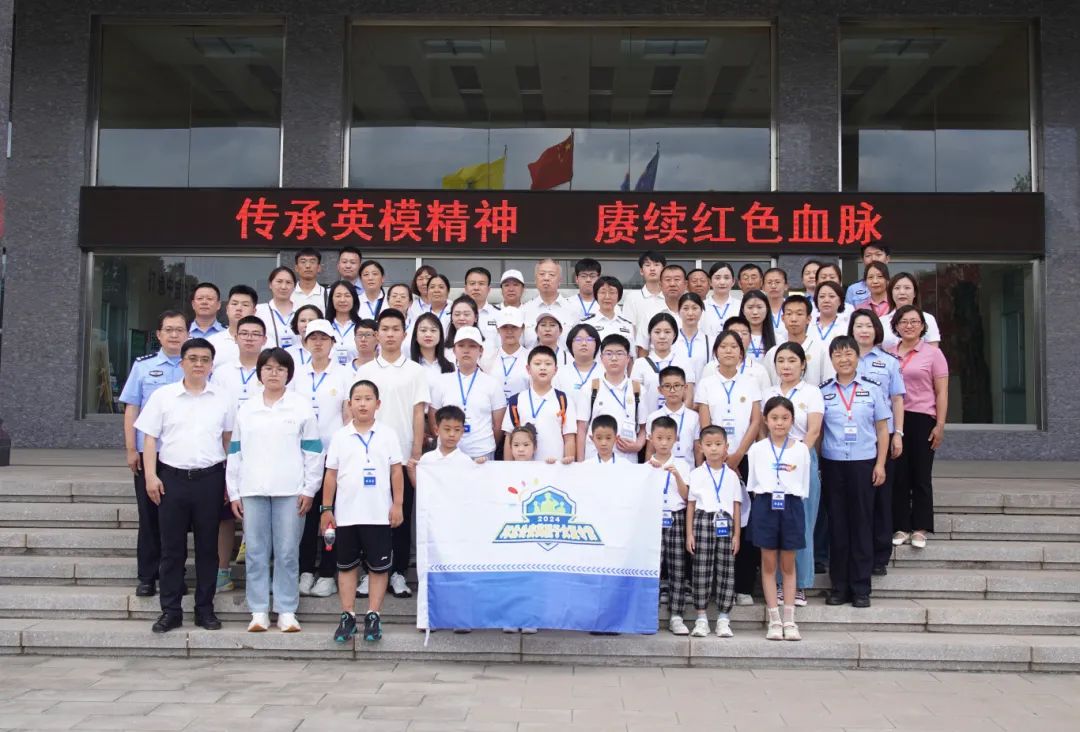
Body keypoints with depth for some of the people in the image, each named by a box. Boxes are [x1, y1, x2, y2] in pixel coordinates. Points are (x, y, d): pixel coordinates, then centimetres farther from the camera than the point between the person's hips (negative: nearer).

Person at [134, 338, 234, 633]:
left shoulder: (222, 399, 6)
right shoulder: (163, 396, 3)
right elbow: (150, 439, 4)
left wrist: (229, 480, 6)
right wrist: (151, 475, -5)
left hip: (210, 478, 1)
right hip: (172, 477, 0)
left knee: (208, 546, 7)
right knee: (172, 547, 5)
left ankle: (205, 609, 17)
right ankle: (170, 610, 13)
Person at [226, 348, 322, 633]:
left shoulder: (301, 408, 5)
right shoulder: (246, 410, 12)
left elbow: (313, 451, 3)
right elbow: (235, 452, 13)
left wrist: (309, 490, -4)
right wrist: (233, 492, 7)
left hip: (290, 491, -2)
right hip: (252, 491, 2)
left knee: (287, 553, 0)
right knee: (256, 553, 3)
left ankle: (287, 611, 8)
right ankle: (259, 612, 11)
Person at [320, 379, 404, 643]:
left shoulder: (388, 434, 0)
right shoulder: (340, 436, 3)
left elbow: (396, 472, 1)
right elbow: (331, 474, 6)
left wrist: (398, 505, -4)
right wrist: (326, 508, 3)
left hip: (379, 514, -1)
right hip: (346, 513, 2)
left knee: (378, 567, 4)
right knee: (346, 565, 9)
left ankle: (373, 616, 13)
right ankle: (348, 616, 18)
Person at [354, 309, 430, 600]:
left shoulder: (415, 371, 3)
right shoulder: (365, 371, 6)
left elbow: (418, 415, 0)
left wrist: (416, 456, -6)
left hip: (403, 456, -1)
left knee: (402, 515, 4)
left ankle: (398, 573, 14)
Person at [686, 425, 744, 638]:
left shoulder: (732, 476, 11)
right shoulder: (696, 474, 7)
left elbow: (737, 506, 11)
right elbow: (690, 505, 7)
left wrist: (737, 534, 4)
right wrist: (689, 533, 0)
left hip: (725, 524, 1)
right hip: (703, 521, -1)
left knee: (726, 570, -1)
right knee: (701, 570, -2)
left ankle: (723, 619, 5)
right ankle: (701, 618, 4)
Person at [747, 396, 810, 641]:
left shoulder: (801, 450, 3)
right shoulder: (757, 449, 2)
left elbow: (804, 486, 7)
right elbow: (752, 484, 7)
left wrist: (793, 500, -2)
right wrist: (763, 499, -2)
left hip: (791, 506, 0)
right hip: (765, 505, 0)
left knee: (788, 565, 6)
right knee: (769, 564, 3)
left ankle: (789, 620, 11)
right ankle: (774, 620, 9)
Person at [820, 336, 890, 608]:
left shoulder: (871, 390, 4)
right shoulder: (823, 392, 5)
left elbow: (882, 429, 6)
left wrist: (880, 464, -1)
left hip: (864, 463, -1)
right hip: (833, 463, 1)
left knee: (861, 524, 3)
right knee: (837, 524, 5)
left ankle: (861, 588, 10)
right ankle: (839, 586, 12)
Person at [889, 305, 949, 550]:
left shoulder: (933, 353, 1)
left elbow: (941, 393, -1)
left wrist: (940, 425, -8)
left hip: (922, 419, -2)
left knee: (921, 475, 3)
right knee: (898, 474, 5)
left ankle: (920, 528, 11)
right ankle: (901, 527, 13)